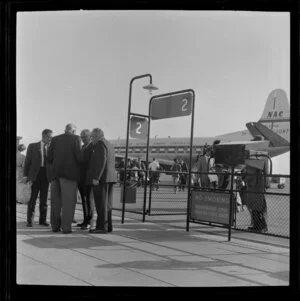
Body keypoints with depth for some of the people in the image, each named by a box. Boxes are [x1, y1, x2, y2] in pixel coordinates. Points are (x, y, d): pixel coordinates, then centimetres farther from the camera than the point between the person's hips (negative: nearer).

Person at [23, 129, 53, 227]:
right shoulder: (33, 146, 5)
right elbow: (27, 161, 3)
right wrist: (25, 175, -4)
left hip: (46, 175, 2)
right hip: (34, 175, -2)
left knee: (44, 199, 6)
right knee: (32, 199, -2)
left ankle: (42, 220, 13)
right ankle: (30, 220, 5)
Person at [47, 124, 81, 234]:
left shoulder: (55, 139, 7)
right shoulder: (76, 138, -4)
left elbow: (49, 158, 3)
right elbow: (79, 157, -12)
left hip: (56, 173, 4)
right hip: (70, 173, -4)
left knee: (56, 201, 11)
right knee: (68, 201, 0)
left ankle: (55, 226, 14)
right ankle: (66, 227, -2)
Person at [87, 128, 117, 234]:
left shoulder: (100, 144, -9)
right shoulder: (109, 145, 20)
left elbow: (101, 162, -19)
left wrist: (96, 178, -21)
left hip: (100, 178, -9)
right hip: (110, 178, 9)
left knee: (101, 204, -8)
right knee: (106, 204, 9)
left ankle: (101, 227, -7)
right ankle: (108, 226, 11)